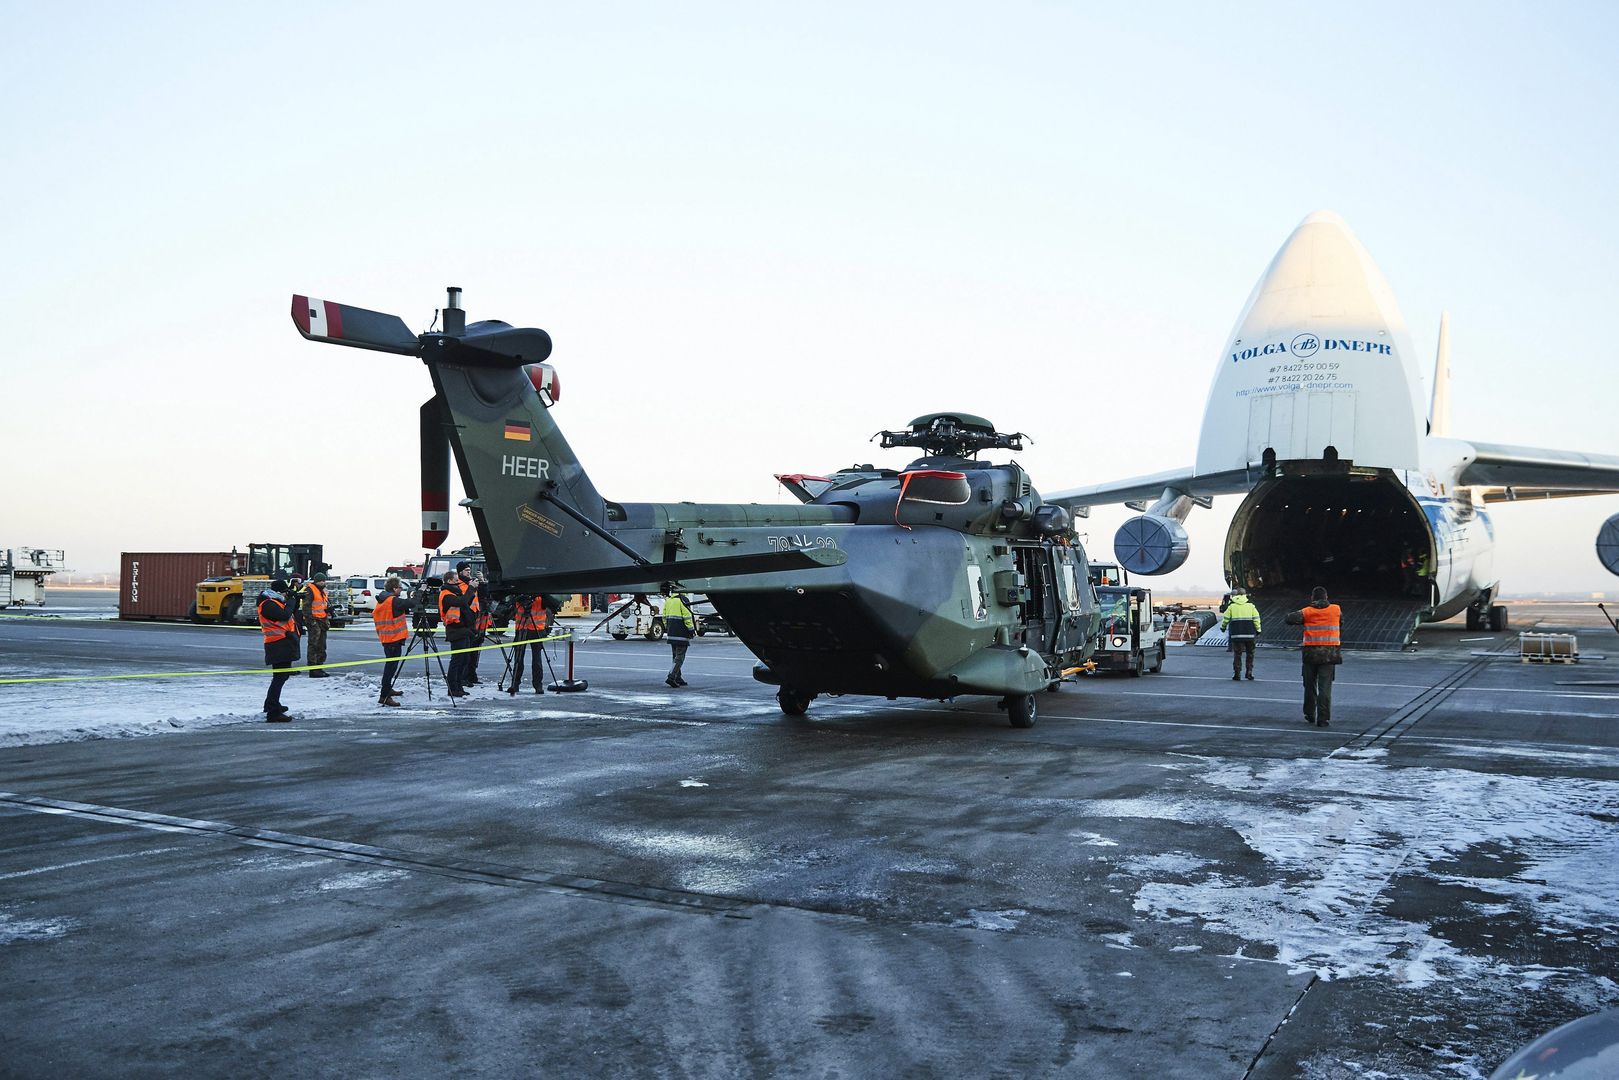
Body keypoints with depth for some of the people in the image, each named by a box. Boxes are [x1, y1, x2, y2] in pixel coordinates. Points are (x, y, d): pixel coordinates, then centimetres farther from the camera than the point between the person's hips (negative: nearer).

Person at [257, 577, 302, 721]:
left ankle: (271, 705, 39)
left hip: (284, 643, 11)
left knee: (282, 675, 24)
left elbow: (292, 615, 21)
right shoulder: (268, 605, -13)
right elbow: (284, 615, -25)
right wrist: (291, 602, -9)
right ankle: (273, 713, -17)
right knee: (280, 677, -14)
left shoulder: (275, 602, 19)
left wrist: (295, 603, 8)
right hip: (279, 644, -11)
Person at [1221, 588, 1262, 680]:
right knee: (1250, 653, 14)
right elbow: (1256, 618, 3)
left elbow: (1226, 618, 7)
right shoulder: (1250, 605, 5)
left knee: (1237, 654, 4)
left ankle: (1237, 674, 1)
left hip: (1237, 634, -1)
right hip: (1249, 634, 1)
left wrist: (1223, 627, 24)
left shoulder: (1231, 605, 2)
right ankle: (1249, 673, 11)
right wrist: (1258, 630, 11)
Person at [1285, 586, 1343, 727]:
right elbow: (1341, 621, 18)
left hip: (1311, 653, 0)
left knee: (1310, 685, 14)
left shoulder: (1307, 612, -4)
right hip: (1329, 653, 0)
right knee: (1325, 687, -1)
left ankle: (1310, 715, 24)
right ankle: (1323, 719, -5)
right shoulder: (1335, 610, 2)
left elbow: (1290, 619, -9)